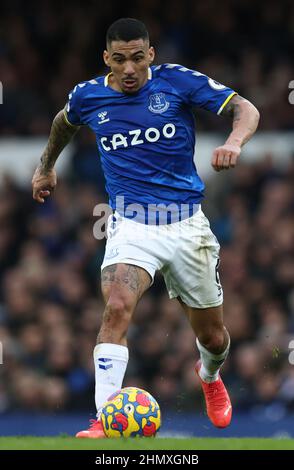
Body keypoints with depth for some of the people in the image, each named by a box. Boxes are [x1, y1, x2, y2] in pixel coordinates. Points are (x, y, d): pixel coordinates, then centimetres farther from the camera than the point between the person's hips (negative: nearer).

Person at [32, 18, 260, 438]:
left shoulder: (176, 81, -6)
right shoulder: (88, 96, 1)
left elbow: (246, 110, -8)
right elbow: (65, 121, 26)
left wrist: (234, 142, -29)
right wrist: (46, 166, 38)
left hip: (187, 224, 0)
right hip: (131, 225, 0)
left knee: (212, 337, 12)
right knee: (117, 308, -29)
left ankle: (210, 376, 50)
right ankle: (105, 420, -33)